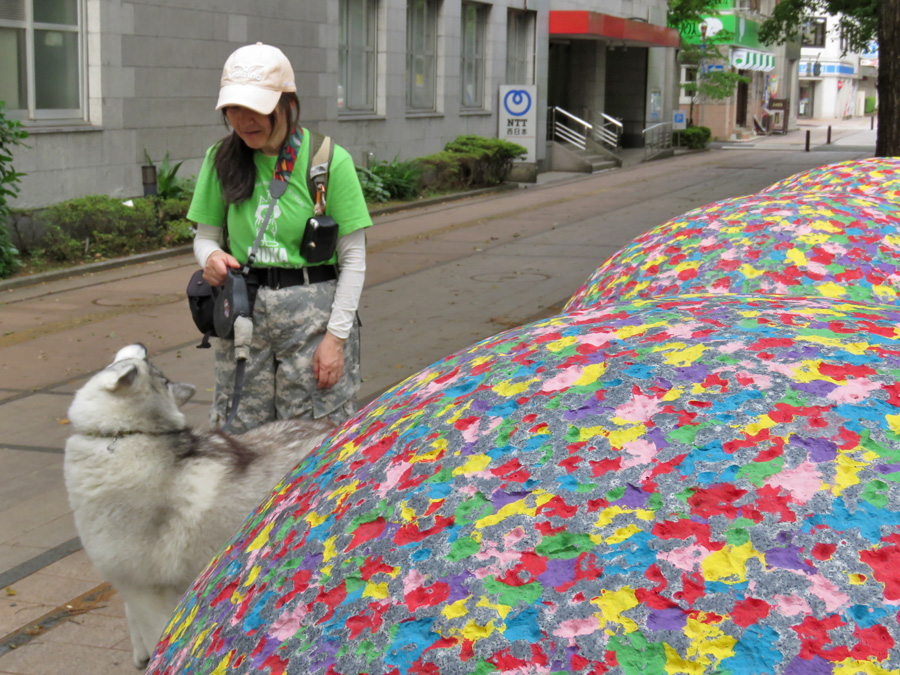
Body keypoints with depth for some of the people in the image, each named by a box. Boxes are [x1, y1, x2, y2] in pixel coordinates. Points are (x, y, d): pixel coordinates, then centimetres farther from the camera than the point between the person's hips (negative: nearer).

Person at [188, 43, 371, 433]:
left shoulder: (329, 160, -8)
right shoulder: (222, 159, 4)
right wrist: (211, 257, -12)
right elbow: (205, 236, 12)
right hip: (242, 313, 4)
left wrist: (336, 335, -10)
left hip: (312, 312, -3)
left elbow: (353, 258, -5)